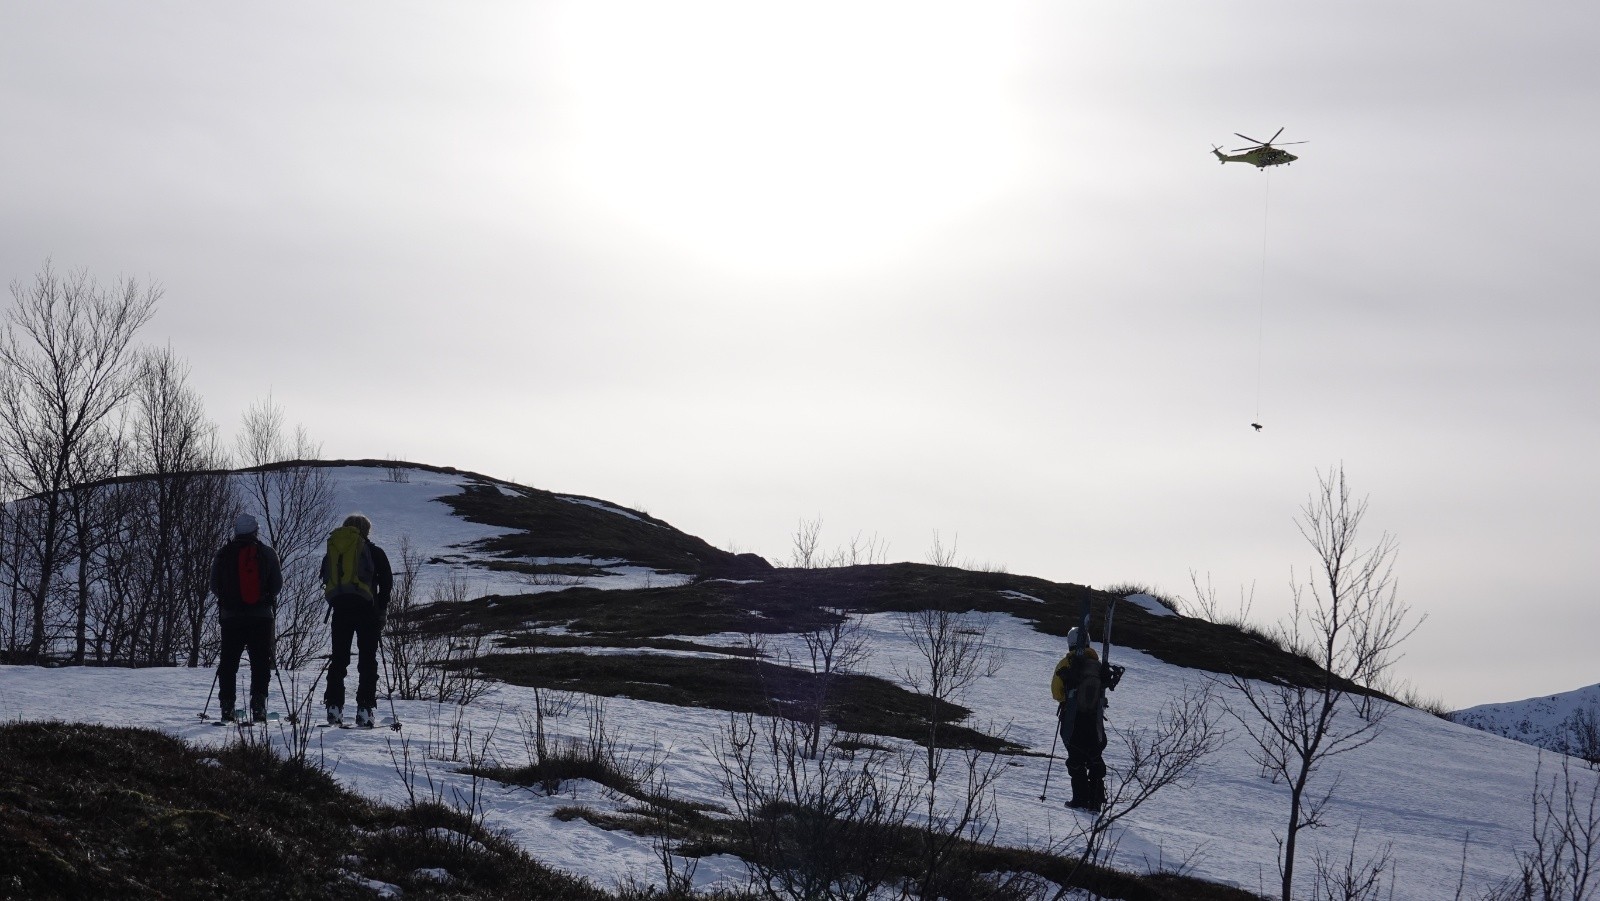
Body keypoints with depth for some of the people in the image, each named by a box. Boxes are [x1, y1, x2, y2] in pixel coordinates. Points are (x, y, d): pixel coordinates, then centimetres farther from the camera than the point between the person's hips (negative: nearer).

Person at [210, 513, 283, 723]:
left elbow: (214, 586, 5)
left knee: (228, 662, 7)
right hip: (262, 616, -1)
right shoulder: (267, 553, -1)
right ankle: (258, 703, -9)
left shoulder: (223, 554, 1)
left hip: (231, 617, 1)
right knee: (261, 662, 3)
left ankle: (227, 706, 2)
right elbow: (277, 584, 2)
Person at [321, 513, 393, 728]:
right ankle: (364, 710, -6)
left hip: (340, 610, 3)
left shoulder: (332, 550, 14)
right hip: (366, 609, -3)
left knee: (338, 658, 9)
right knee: (367, 660, 1)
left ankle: (334, 707, 1)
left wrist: (335, 603, 14)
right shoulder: (373, 551, 3)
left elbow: (325, 580, 11)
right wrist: (382, 609, 8)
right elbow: (386, 581, 0)